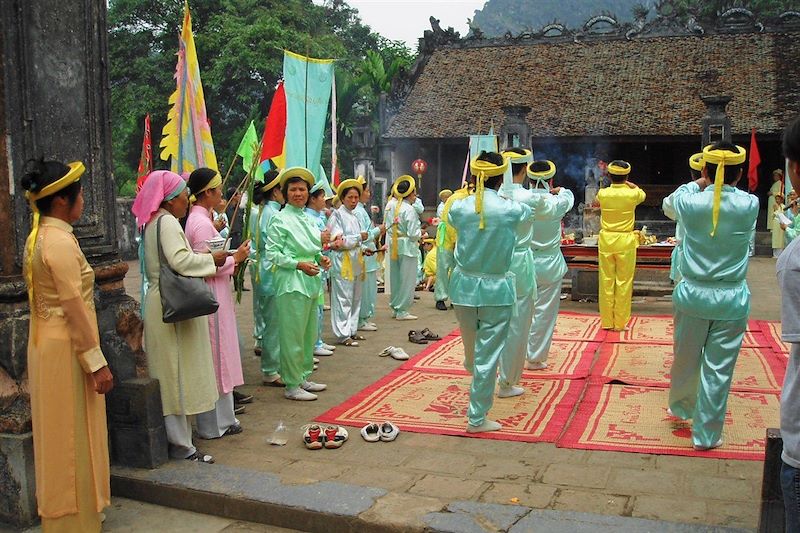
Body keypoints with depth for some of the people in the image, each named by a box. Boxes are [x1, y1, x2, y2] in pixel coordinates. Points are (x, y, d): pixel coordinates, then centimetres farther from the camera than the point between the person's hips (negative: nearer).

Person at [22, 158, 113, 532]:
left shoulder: (39, 236, 10)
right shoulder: (60, 241, -19)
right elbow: (74, 307, -22)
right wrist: (97, 363, -18)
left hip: (47, 343, 9)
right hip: (66, 348, -9)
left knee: (60, 437, 20)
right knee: (73, 439, 3)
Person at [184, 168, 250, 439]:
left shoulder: (199, 219, 11)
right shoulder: (202, 224, -19)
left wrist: (231, 262, 12)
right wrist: (235, 258, -11)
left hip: (214, 297, 10)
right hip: (211, 298, -10)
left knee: (215, 361, 16)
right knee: (215, 359, 1)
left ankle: (220, 418, 27)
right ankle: (214, 424, 13)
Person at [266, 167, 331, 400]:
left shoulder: (307, 218, 15)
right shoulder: (280, 219, -8)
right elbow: (272, 252, -13)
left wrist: (321, 258, 3)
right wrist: (299, 264, -20)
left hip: (311, 282, 8)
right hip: (291, 283, -8)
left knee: (309, 333, 15)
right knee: (293, 335, -3)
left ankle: (303, 378, 28)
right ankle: (291, 386, 7)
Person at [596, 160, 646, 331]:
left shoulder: (602, 193, -5)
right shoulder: (632, 194, -9)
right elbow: (642, 194, 17)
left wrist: (614, 184, 34)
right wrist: (631, 185, 31)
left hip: (606, 241, 2)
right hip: (625, 242, -1)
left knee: (606, 282, 8)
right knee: (624, 283, 5)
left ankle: (607, 322, 14)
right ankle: (620, 323, 10)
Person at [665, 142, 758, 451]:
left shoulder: (690, 203, -10)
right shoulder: (750, 205, -10)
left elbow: (675, 196, 14)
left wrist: (701, 184, 29)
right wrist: (727, 186, 30)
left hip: (692, 294, 1)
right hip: (731, 299, -1)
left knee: (685, 358, 19)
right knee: (718, 369, 6)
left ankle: (680, 407, 45)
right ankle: (706, 434, 17)